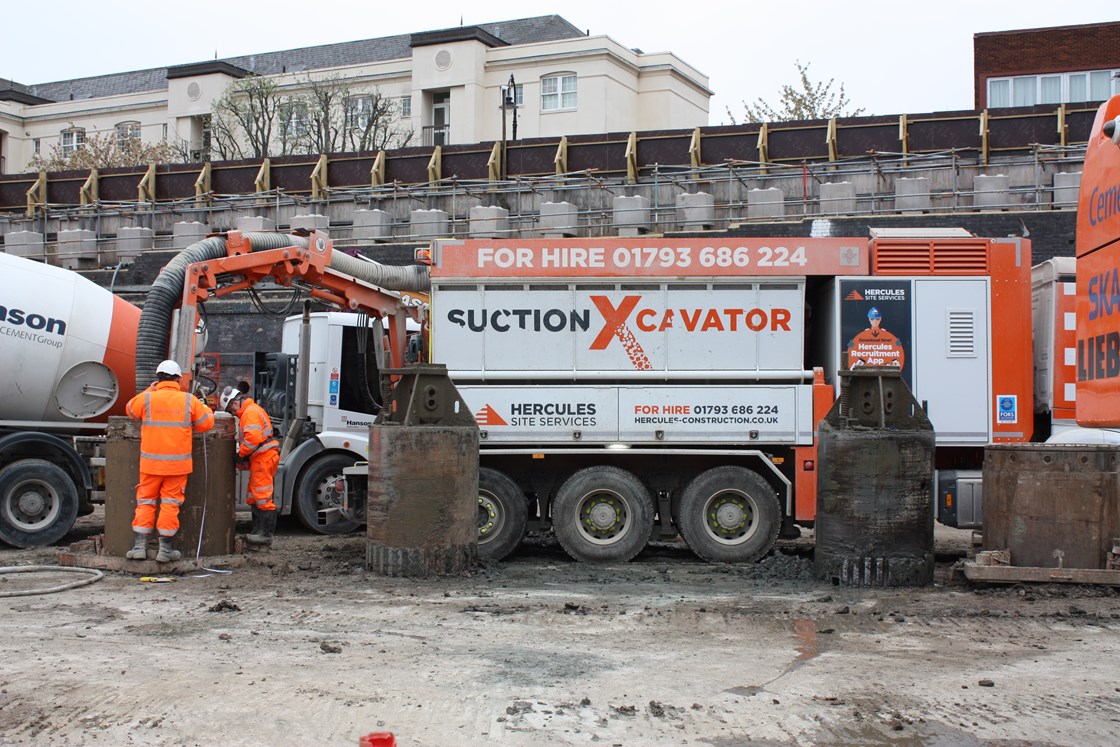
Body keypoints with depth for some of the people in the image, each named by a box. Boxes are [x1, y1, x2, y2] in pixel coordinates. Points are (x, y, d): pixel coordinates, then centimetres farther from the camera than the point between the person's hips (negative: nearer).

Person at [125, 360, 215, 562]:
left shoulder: (146, 398, -3)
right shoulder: (189, 400, -3)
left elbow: (130, 409, 18)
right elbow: (206, 423, 4)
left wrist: (150, 390, 24)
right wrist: (206, 409, 24)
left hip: (150, 462, 1)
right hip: (177, 464, -1)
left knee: (145, 502, 11)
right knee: (170, 503, 5)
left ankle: (139, 546, 10)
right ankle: (165, 549, 6)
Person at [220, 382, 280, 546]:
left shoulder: (250, 412, -13)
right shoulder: (249, 411, 22)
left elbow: (253, 438, -24)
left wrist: (241, 453, -11)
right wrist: (243, 455, 11)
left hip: (264, 458, -11)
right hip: (261, 459, 11)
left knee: (263, 496, -9)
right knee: (253, 497, 15)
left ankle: (266, 534, -7)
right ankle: (258, 530, 20)